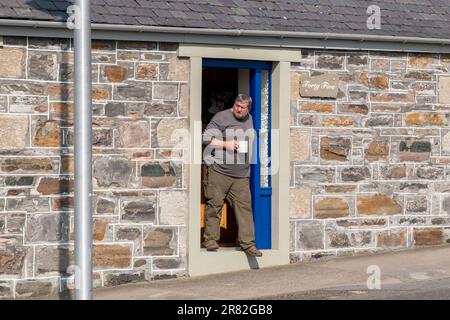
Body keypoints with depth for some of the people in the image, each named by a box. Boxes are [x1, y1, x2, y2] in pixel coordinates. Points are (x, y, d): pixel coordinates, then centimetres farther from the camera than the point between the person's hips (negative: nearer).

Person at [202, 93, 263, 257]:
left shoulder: (249, 119, 17)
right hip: (218, 170, -5)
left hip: (241, 174, 5)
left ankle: (247, 243, -1)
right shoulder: (222, 117, -5)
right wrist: (226, 144, -15)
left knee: (244, 205, -2)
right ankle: (210, 239, 10)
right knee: (214, 204, -1)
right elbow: (206, 138, -8)